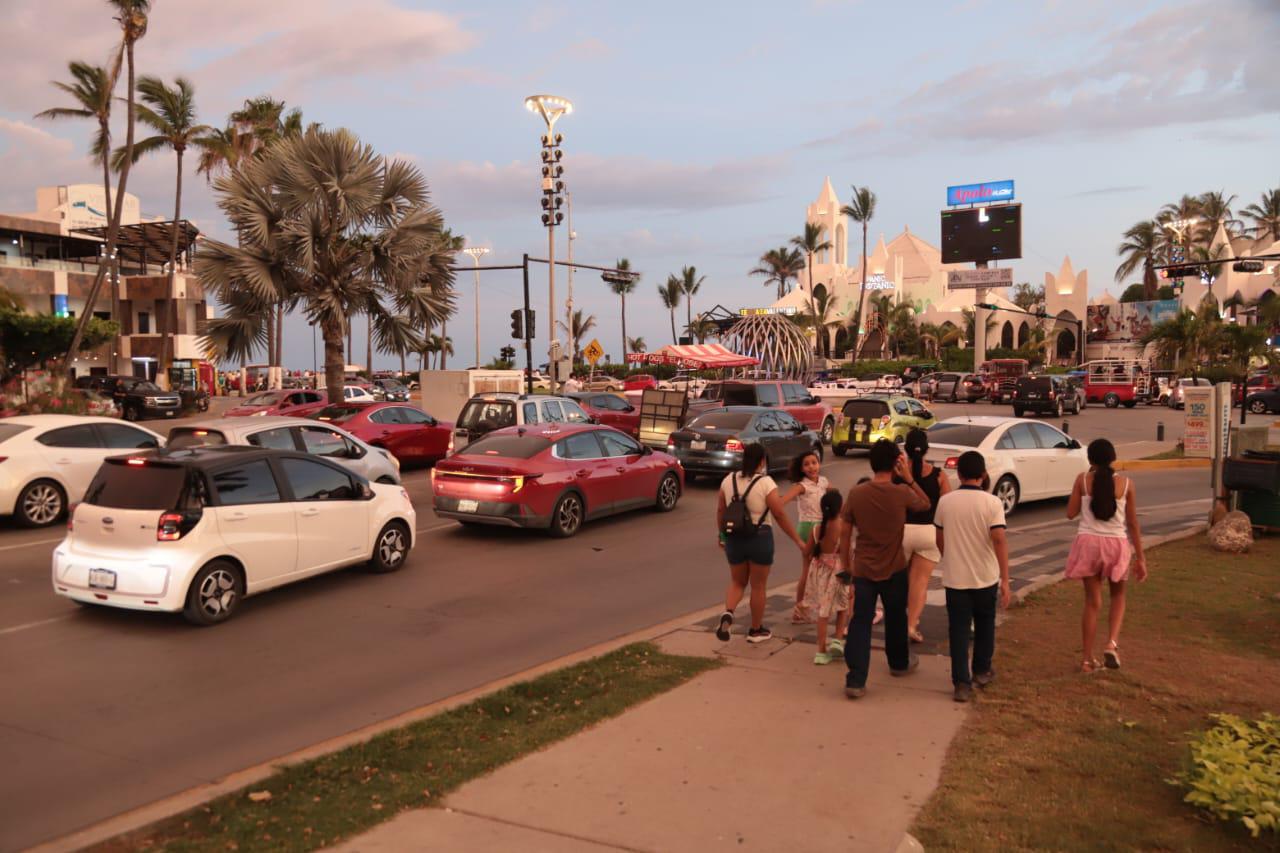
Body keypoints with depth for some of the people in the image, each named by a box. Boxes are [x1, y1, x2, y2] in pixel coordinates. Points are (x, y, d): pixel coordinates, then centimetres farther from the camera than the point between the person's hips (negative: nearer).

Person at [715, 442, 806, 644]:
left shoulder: (729, 480, 1)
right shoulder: (766, 483, -12)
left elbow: (720, 511, 6)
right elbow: (780, 515, -13)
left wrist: (721, 535, 20)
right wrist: (798, 540, -5)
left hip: (734, 538, 4)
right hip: (759, 538, -4)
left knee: (737, 582, 20)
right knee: (758, 586, 11)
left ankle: (728, 613, -6)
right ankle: (756, 630, 23)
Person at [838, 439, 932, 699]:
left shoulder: (856, 494, -8)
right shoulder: (902, 493, -12)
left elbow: (845, 533, -2)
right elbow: (925, 504, 10)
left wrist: (846, 563, 9)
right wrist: (909, 478, 6)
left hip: (863, 569, 0)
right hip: (894, 570, 0)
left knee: (860, 623, 1)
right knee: (896, 618, 21)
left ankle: (855, 681, -6)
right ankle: (899, 663, 43)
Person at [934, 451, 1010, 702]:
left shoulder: (945, 502, -3)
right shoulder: (992, 503, -11)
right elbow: (999, 540, -18)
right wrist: (1005, 579, -16)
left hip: (954, 577, 1)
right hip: (985, 577, 0)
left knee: (959, 629, 4)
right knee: (984, 625, 20)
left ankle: (962, 683, 0)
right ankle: (981, 671, 34)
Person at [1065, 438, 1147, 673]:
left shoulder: (1083, 480, -5)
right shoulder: (1125, 484, -4)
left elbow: (1071, 513, 0)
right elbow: (1133, 524, -1)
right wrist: (1140, 558, 6)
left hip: (1088, 542, 0)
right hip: (1116, 544, 0)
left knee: (1092, 601, 11)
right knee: (1118, 596, 23)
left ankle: (1088, 659, 15)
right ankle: (1112, 643, 2)